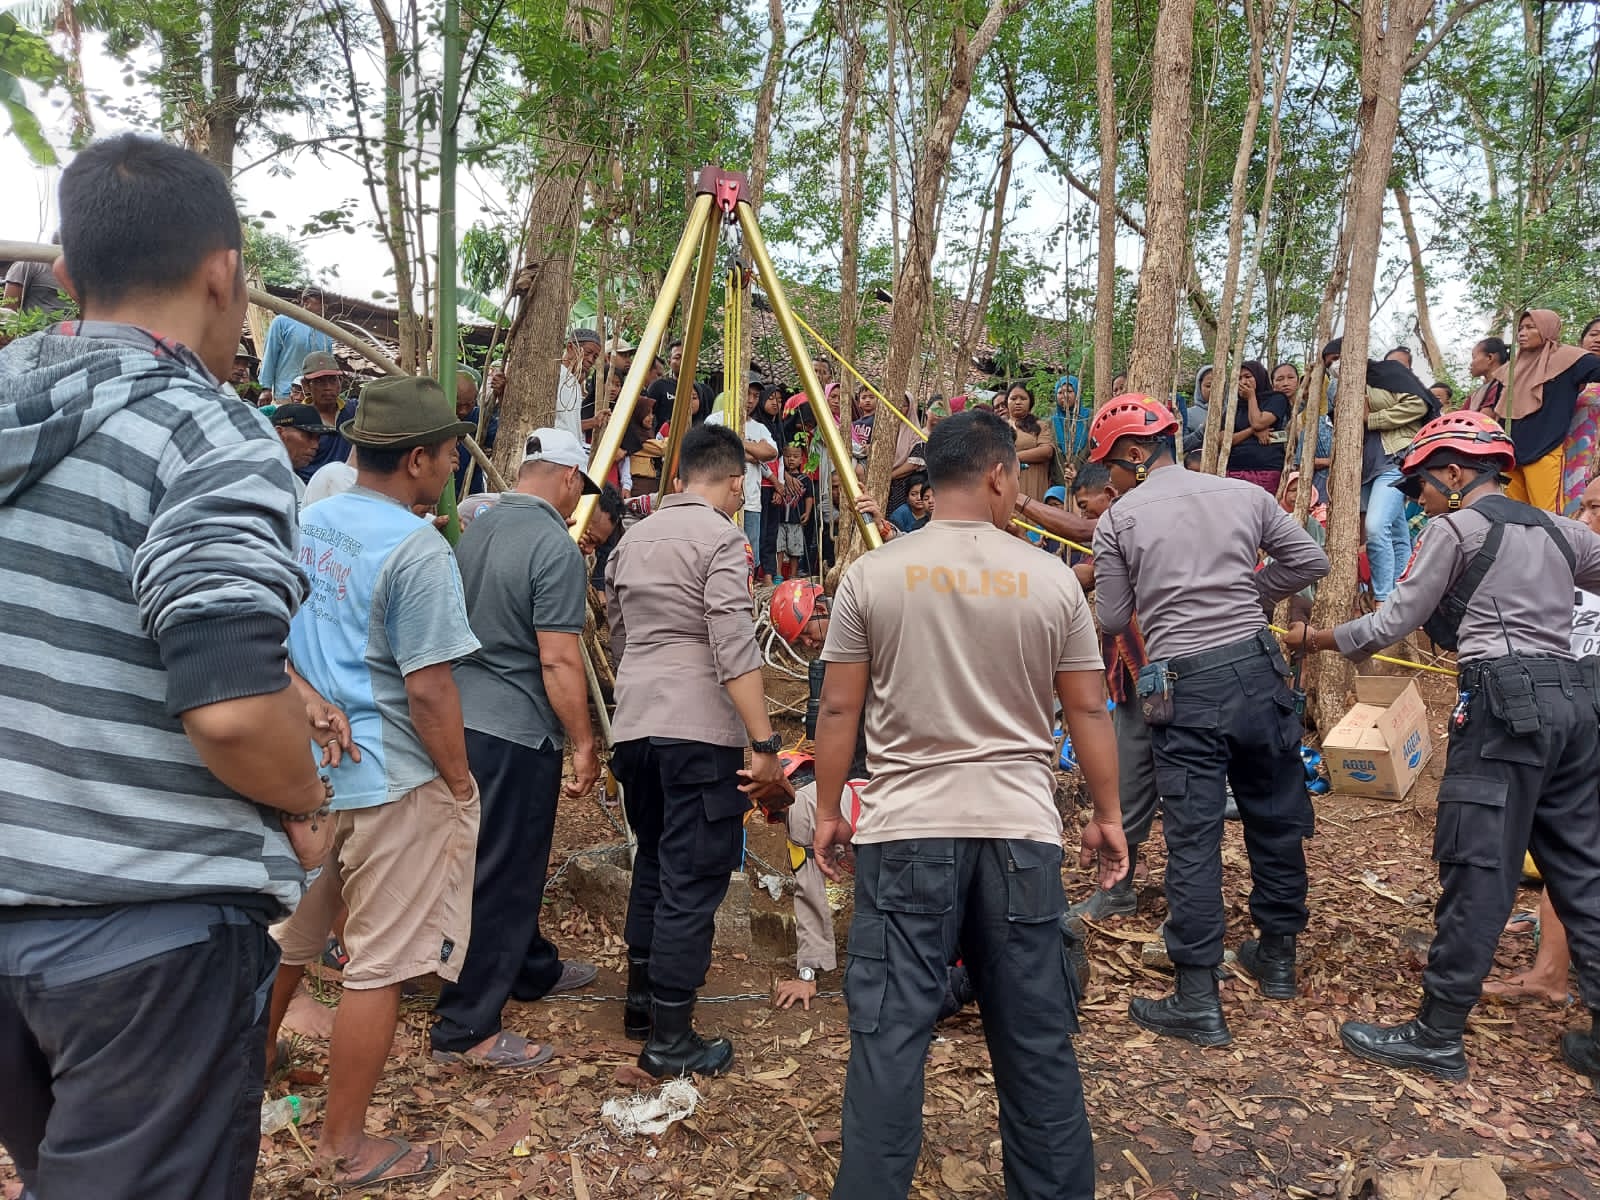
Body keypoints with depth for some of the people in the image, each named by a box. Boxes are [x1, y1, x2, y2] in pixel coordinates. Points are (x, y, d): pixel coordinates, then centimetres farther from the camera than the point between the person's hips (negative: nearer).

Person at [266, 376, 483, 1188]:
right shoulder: (416, 547, -19)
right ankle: (346, 1148, 19)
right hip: (390, 781, -8)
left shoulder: (303, 523, 5)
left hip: (303, 764, 8)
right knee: (378, 965, 6)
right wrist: (461, 785, -9)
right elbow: (428, 692, -20)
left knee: (286, 939, 24)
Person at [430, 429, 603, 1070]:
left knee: (509, 861, 21)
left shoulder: (476, 530, 9)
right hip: (517, 733, -9)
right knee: (501, 876, 0)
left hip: (463, 719, 9)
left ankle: (532, 968, 39)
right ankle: (465, 1028, 9)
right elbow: (559, 661, -20)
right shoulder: (555, 546, -17)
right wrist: (584, 745, -12)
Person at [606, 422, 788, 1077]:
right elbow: (735, 649, -18)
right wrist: (764, 744, -18)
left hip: (632, 726, 8)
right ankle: (671, 1040, 4)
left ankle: (641, 1000, 32)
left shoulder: (631, 539, 14)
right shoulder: (721, 539, -9)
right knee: (693, 880, -1)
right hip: (700, 731, -8)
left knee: (654, 862, 22)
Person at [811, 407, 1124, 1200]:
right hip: (1022, 831, 2)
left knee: (889, 1031, 4)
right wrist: (1108, 816, 16)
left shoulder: (873, 575, -2)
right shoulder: (1052, 580, 0)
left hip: (905, 831, -1)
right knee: (1035, 1034, 14)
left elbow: (838, 710, 0)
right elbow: (1087, 711, 5)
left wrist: (828, 812, 11)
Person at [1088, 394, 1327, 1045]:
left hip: (1181, 685, -4)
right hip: (1255, 667, 4)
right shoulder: (1243, 494, 7)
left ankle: (1199, 1003, 5)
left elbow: (1114, 620, 4)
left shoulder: (1118, 520, -2)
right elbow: (1311, 560, 13)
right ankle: (1277, 957, 36)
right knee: (1276, 816, 19)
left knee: (1192, 838, 0)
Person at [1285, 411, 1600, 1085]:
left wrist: (1313, 640, 10)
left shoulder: (1455, 529, -2)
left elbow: (1389, 626, -3)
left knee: (1477, 873, -4)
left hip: (1508, 705, -8)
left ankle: (1437, 1036, 4)